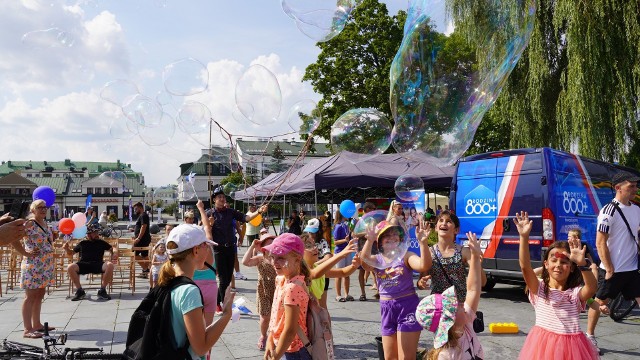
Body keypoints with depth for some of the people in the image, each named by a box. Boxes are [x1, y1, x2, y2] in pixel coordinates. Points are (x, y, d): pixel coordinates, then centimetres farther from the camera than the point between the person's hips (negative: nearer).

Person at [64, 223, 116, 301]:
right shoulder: (82, 243, 23)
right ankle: (79, 291, -15)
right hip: (83, 264, 1)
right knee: (70, 267, -30)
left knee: (110, 265, -33)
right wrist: (67, 248, 6)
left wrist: (114, 254, 0)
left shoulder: (101, 243, 23)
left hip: (98, 264, 0)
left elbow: (111, 249, 24)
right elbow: (71, 253, 28)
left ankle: (102, 290, -20)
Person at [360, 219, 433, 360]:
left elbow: (424, 266, -23)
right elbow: (364, 261, -19)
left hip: (407, 306, -4)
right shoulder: (377, 259, 5)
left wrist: (423, 242, -37)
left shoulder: (405, 256, -4)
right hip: (387, 308, 4)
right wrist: (369, 241, -35)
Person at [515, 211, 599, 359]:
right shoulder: (539, 288, 0)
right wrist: (524, 237, -27)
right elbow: (525, 266, -15)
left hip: (570, 346, 0)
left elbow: (592, 288, -20)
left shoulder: (575, 293, 1)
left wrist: (582, 263, -36)